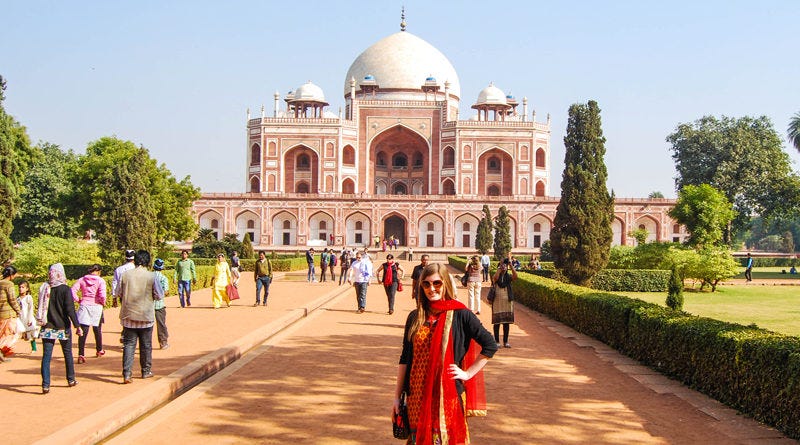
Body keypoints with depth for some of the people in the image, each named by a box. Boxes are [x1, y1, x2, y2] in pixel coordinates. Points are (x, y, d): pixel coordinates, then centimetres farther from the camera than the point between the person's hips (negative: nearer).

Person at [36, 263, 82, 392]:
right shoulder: (65, 289, -11)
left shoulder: (44, 288, 0)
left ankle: (45, 385, -8)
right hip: (63, 327, -2)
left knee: (46, 356, 0)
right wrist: (77, 326, -13)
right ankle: (71, 380, 25)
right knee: (68, 354, 15)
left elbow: (41, 307, 8)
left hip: (47, 327, 2)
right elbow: (70, 309, -15)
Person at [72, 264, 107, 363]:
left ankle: (81, 355, -13)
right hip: (96, 307, -1)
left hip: (84, 306, 1)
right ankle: (99, 350, 36)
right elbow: (102, 295, -17)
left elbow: (73, 291, -5)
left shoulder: (82, 279, 4)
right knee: (97, 330, 18)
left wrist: (78, 300, 6)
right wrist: (103, 303, 2)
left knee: (83, 331, -3)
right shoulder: (100, 281, -5)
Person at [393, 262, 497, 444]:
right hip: (417, 395, 4)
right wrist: (397, 396, 7)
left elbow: (490, 346, -5)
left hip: (448, 395, -3)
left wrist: (468, 373, -8)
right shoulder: (415, 318, 6)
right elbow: (405, 359, 9)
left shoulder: (460, 315, -6)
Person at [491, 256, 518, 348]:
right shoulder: (496, 277, -3)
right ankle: (497, 341, 7)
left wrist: (511, 265, -23)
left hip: (507, 301, 2)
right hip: (497, 301, -2)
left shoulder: (509, 277, 2)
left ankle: (505, 341, 14)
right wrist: (500, 267, -24)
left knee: (507, 322, 6)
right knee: (497, 322, 0)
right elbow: (495, 278, -27)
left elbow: (515, 276, -19)